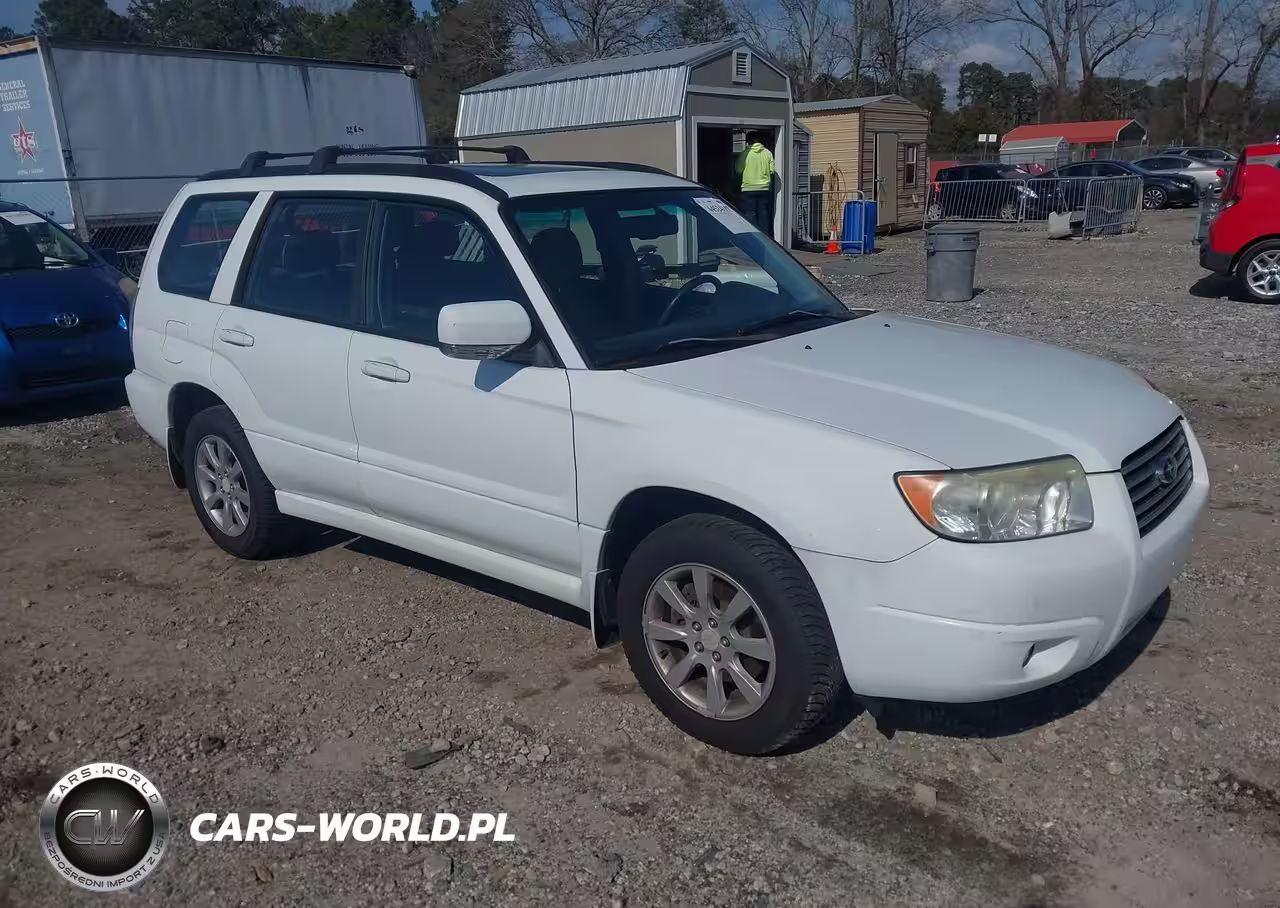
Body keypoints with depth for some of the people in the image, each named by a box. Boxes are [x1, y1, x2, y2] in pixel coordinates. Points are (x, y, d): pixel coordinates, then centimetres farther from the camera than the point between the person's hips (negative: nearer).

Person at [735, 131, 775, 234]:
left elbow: (739, 171, 0)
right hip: (764, 188, 2)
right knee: (764, 214, 8)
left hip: (748, 188, -2)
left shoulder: (745, 153, -4)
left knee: (750, 214, 2)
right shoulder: (768, 153, 2)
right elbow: (772, 171, 0)